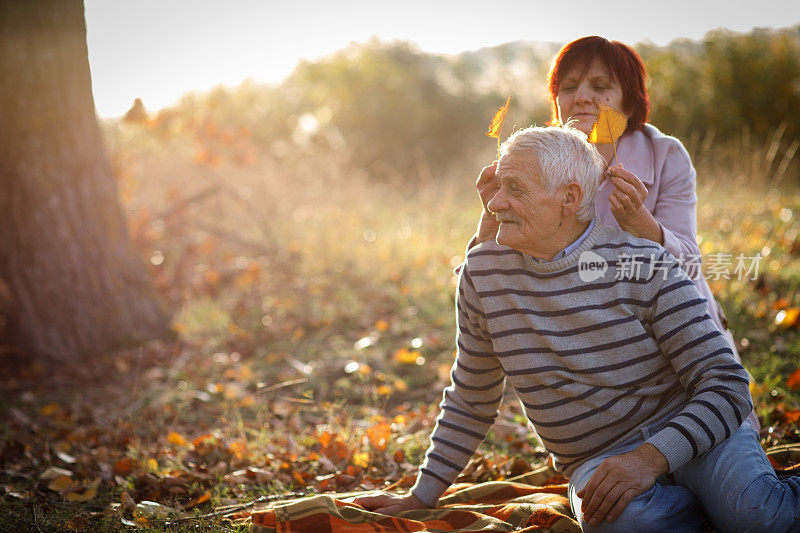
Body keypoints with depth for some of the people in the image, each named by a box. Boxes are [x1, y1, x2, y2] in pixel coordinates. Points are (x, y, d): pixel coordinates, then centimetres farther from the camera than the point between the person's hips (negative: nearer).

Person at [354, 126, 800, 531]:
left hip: (681, 430, -2)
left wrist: (651, 457, -27)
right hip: (597, 459, 3)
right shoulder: (483, 272, 1)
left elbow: (727, 387, -11)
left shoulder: (647, 267, -10)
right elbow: (471, 401, 14)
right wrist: (422, 496, 15)